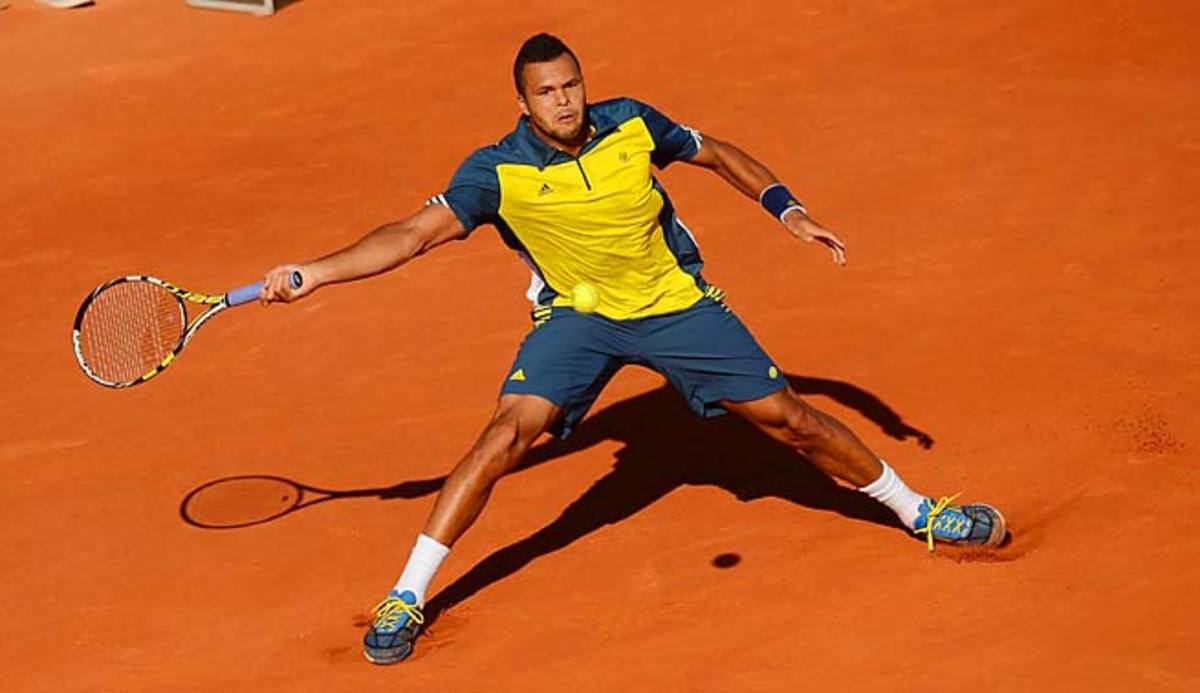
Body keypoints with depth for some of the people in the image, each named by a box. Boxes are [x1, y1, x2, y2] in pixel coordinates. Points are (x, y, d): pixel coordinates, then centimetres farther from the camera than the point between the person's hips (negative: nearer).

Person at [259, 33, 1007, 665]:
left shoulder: (631, 125, -14)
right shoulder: (498, 172, -19)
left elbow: (717, 153, 4)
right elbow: (414, 234, -24)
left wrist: (787, 209, -6)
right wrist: (312, 274, -33)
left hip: (677, 303, 1)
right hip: (578, 314, -1)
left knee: (787, 416, 2)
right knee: (508, 433, -21)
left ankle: (919, 512, 23)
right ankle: (406, 598, -13)